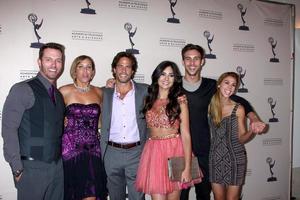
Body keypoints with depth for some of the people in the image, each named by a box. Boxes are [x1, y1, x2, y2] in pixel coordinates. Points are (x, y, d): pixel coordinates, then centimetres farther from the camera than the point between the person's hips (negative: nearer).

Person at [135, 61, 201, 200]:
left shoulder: (180, 101, -4)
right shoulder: (149, 100, 7)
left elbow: (185, 134, -7)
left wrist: (187, 167, -12)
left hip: (174, 152, -2)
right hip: (153, 152, 2)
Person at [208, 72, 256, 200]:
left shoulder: (238, 109, -9)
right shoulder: (210, 106, -2)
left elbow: (241, 139, -5)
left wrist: (252, 131, -24)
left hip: (235, 158, -2)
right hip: (215, 158, 2)